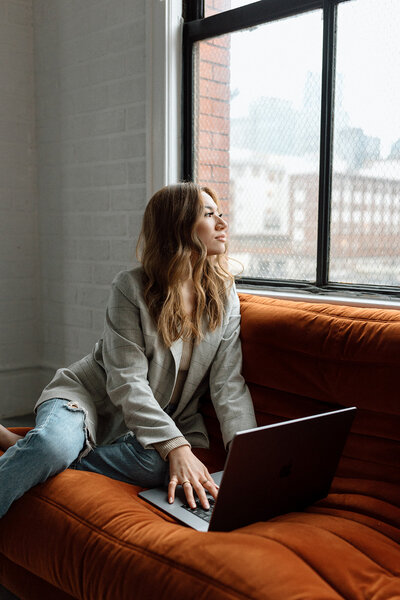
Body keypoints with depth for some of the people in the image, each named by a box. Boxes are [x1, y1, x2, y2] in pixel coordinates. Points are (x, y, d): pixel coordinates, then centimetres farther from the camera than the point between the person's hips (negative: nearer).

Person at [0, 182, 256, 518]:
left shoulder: (225, 297, 0)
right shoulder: (131, 287, -13)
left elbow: (229, 384, -6)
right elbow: (126, 382, -20)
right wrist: (175, 446, -32)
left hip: (167, 419, 4)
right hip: (90, 394, -3)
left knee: (158, 464, -33)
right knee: (55, 443, -38)